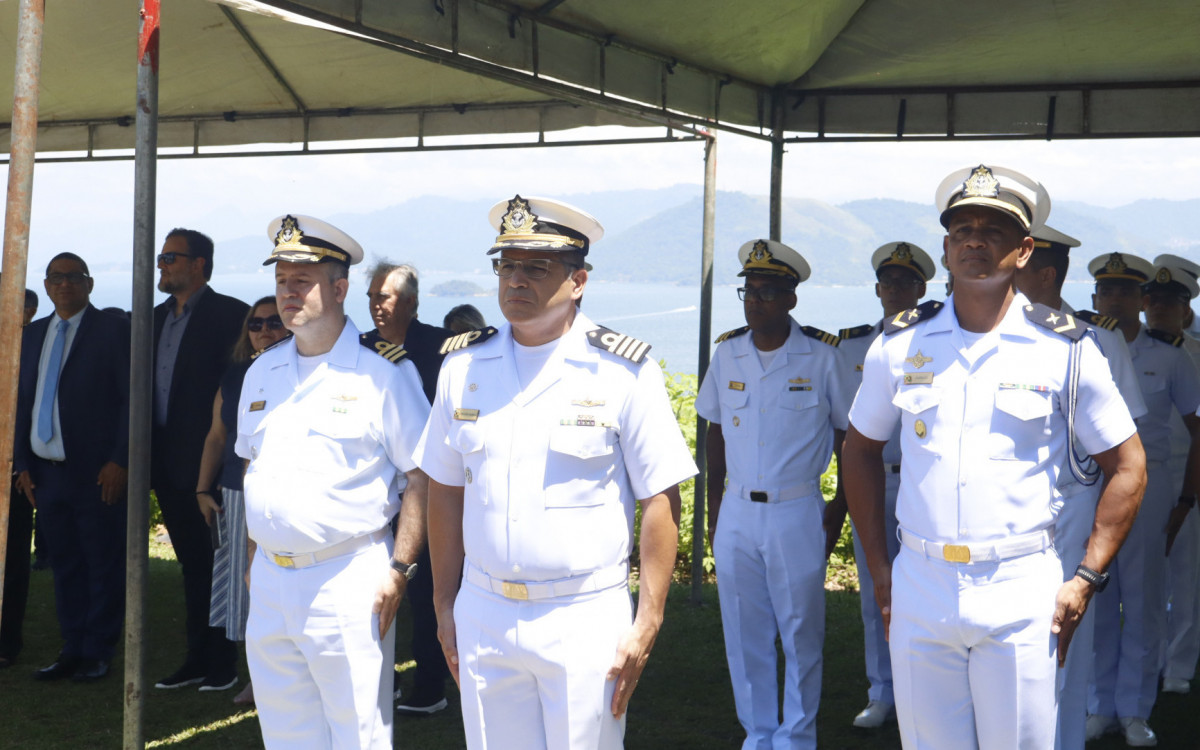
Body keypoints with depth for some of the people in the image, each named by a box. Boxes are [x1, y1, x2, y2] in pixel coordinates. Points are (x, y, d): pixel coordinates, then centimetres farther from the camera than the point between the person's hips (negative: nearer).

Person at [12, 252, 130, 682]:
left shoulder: (113, 332, -2)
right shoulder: (32, 335, 14)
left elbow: (131, 400, -6)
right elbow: (22, 401, 16)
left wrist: (119, 461, -12)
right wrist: (22, 463, 8)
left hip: (98, 474, -5)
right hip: (46, 471, 5)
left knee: (103, 565, 1)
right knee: (64, 565, 10)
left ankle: (97, 654, 9)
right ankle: (72, 650, 17)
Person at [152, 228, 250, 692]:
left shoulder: (229, 315, -9)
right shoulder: (157, 318, 14)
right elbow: (147, 386, 17)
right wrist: (149, 454, 10)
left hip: (208, 462, -7)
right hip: (169, 464, 7)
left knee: (215, 565, 1)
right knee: (191, 565, 13)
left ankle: (222, 664, 9)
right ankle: (197, 659, 20)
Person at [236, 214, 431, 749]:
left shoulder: (381, 373, -7)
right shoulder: (262, 373, 13)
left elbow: (422, 477, -8)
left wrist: (397, 570, -14)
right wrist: (255, 561, 15)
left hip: (347, 580, -6)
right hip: (269, 582, 6)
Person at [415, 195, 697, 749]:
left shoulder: (623, 371, -5)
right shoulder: (464, 366, 6)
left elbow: (660, 501, -6)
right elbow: (445, 491, 12)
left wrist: (646, 624, -10)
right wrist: (445, 608, 10)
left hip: (585, 620, -3)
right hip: (483, 616, 3)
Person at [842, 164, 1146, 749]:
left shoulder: (1065, 350, -1)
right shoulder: (899, 345, 5)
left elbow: (1128, 466, 5)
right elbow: (861, 450, 16)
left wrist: (1087, 579, -2)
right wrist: (878, 569, 10)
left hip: (1020, 594, -2)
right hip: (918, 591, 2)